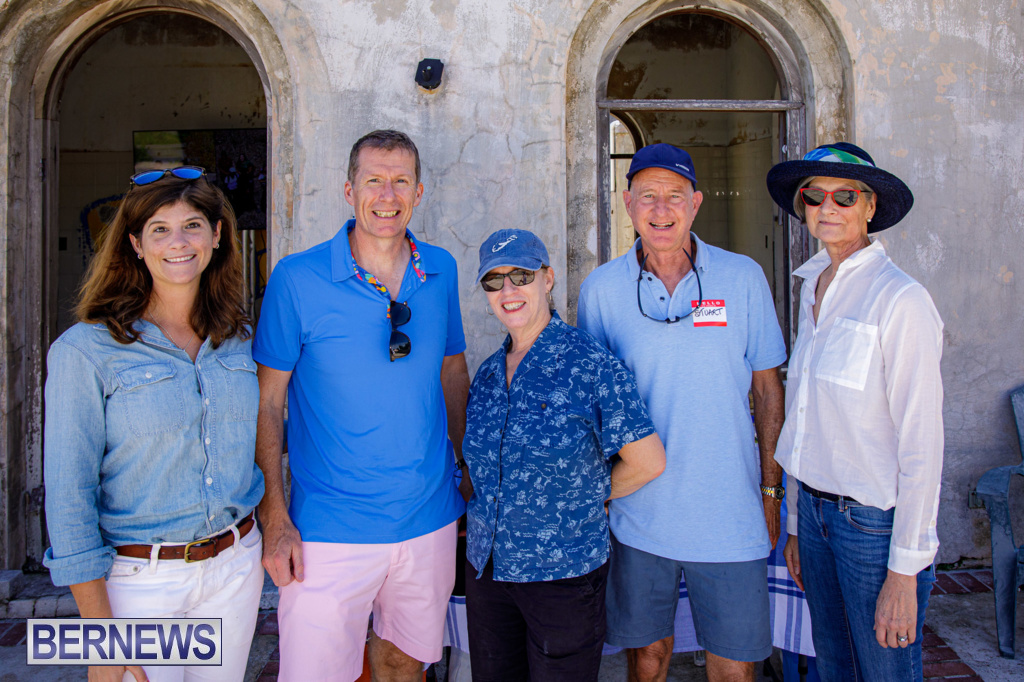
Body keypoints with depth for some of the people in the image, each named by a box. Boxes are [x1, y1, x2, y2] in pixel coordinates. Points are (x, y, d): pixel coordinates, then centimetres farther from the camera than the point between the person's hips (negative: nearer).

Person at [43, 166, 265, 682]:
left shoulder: (240, 339, 2)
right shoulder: (85, 350, -12)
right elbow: (69, 495, -12)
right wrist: (99, 639, -12)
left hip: (236, 566, 4)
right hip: (138, 578, -4)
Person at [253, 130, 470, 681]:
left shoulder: (441, 271, 1)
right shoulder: (296, 279, -12)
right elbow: (266, 404, -8)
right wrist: (275, 518, -11)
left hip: (430, 519, 4)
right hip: (330, 530, -3)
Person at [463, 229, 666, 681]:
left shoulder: (588, 364, -14)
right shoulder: (487, 373, 4)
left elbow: (647, 461, -12)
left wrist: (586, 499, -1)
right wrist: (490, 507, 5)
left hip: (563, 572, -5)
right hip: (485, 568, 5)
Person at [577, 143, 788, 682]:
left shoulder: (743, 278, -2)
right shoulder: (600, 289, -2)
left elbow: (767, 389, 4)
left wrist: (772, 490, 3)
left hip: (730, 513, 0)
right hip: (638, 512, 1)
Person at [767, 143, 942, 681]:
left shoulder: (900, 299, -15)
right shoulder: (812, 287, 7)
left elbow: (921, 445, -16)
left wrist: (904, 572, -15)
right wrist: (797, 524, 15)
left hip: (876, 521, -6)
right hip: (818, 511, 7)